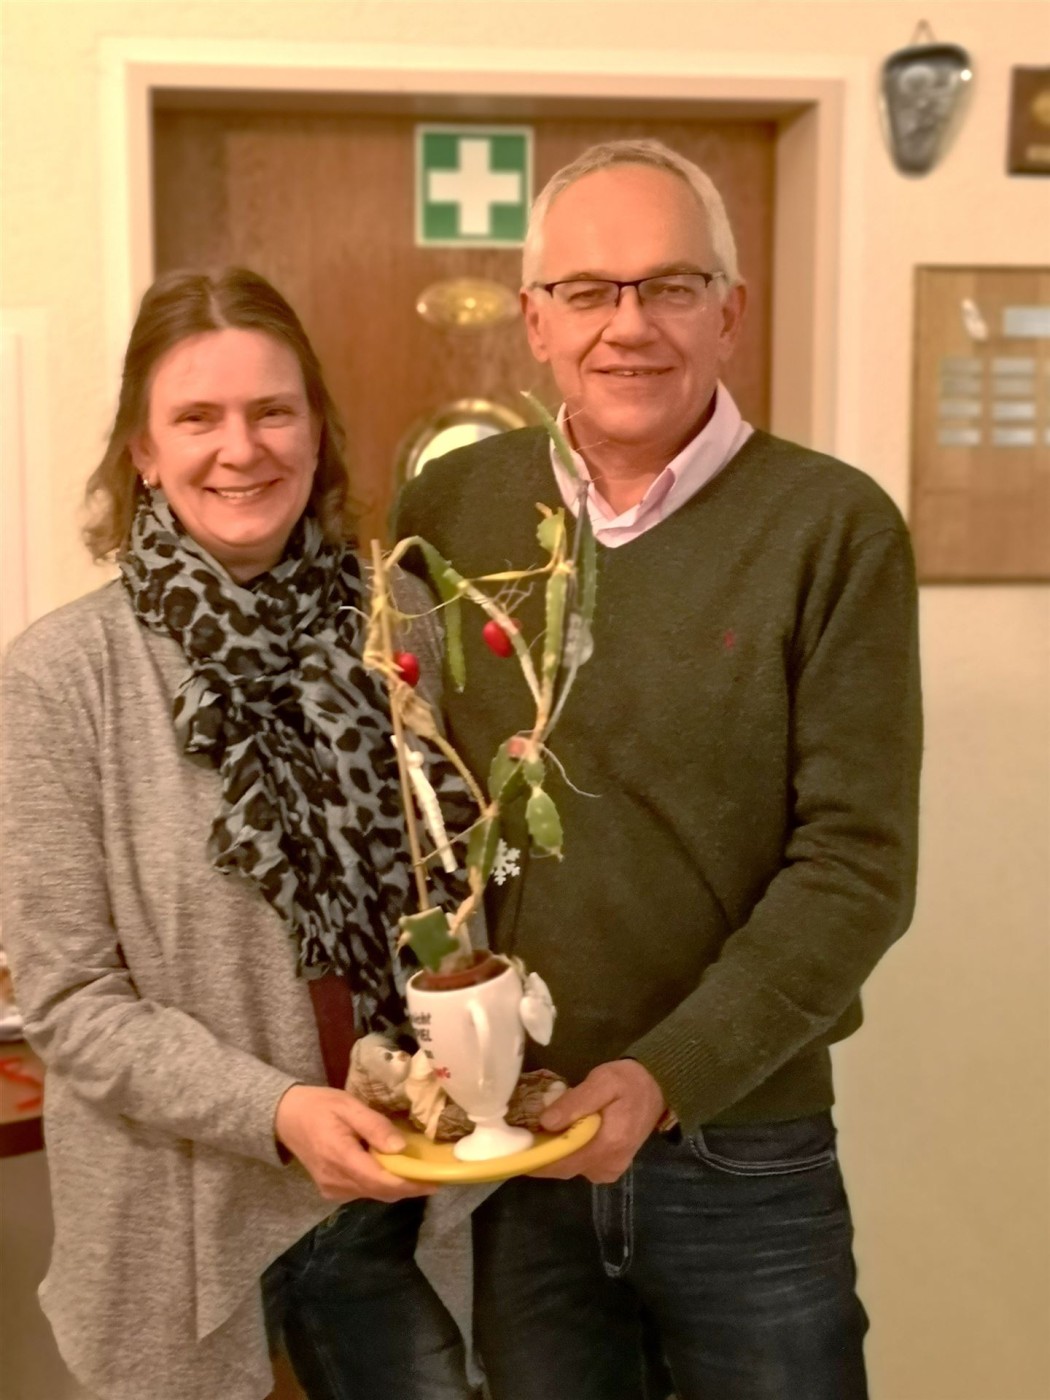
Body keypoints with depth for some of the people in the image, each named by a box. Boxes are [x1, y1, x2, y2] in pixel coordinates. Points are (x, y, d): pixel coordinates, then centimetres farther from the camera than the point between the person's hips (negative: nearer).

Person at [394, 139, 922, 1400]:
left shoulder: (835, 530, -11)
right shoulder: (447, 508, -1)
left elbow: (856, 866, -12)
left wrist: (664, 1077, -20)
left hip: (744, 1148, -2)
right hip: (501, 1143, 3)